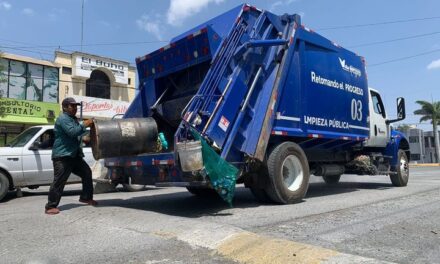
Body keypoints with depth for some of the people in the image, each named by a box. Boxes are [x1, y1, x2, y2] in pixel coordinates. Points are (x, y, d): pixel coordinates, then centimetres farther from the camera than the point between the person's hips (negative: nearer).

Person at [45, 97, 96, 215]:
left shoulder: (74, 119, 22)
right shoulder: (63, 118, -10)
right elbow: (72, 132, -24)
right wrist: (84, 125, -14)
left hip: (74, 155, 10)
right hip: (62, 156, -10)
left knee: (87, 173, 11)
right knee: (59, 181, -10)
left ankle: (86, 197, 21)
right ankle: (51, 206, -3)